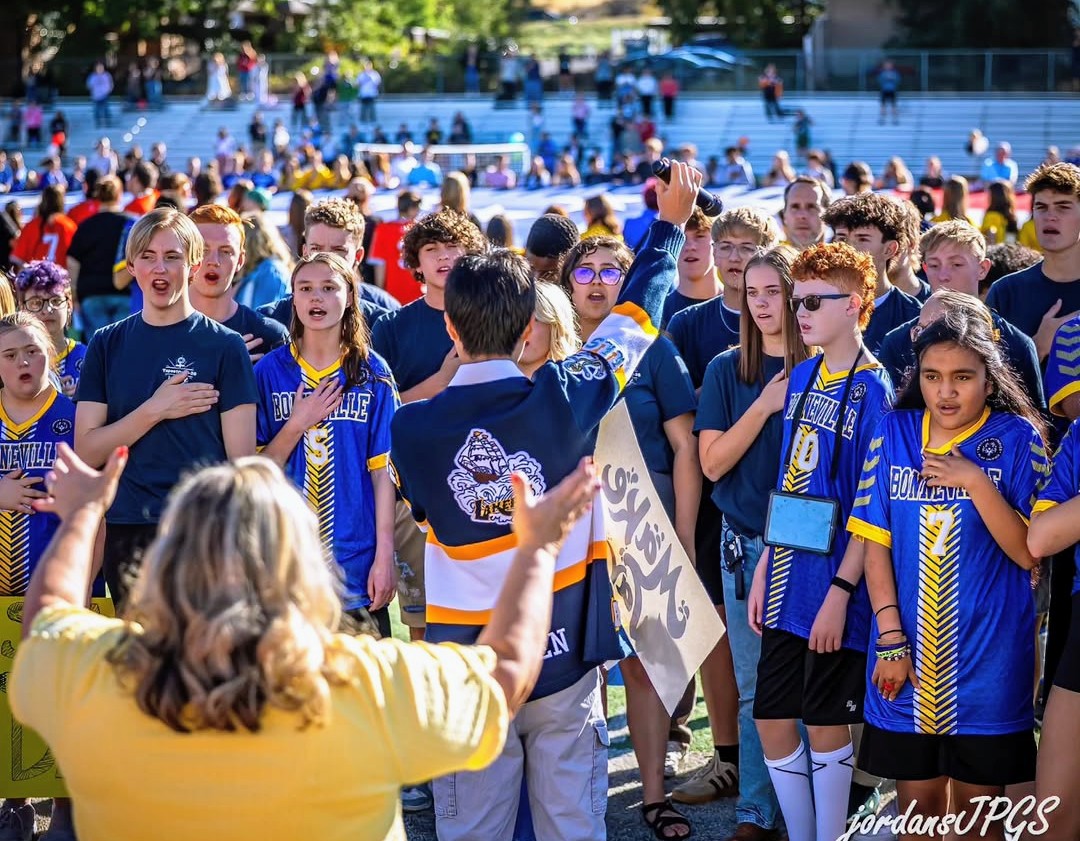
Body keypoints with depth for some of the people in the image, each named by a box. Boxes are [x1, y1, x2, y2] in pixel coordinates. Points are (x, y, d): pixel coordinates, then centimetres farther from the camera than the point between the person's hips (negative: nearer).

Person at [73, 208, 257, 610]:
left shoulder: (224, 346, 1)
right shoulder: (107, 345, 9)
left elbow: (242, 458, -2)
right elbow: (86, 451, 2)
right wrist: (155, 411, -10)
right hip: (126, 533, 3)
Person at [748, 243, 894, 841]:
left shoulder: (872, 389, -12)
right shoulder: (802, 376, 9)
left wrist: (841, 590, -18)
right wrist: (765, 568, 11)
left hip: (834, 586, -7)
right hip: (789, 580, 7)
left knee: (826, 723, 4)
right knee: (772, 718, 10)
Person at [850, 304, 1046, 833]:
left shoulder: (1017, 438, -5)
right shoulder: (895, 433, 1)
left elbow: (1029, 554, -10)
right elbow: (876, 542, 1)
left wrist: (975, 481, -20)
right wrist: (890, 639, -5)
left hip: (986, 656, -2)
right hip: (906, 651, 2)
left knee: (975, 806, 8)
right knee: (916, 801, 11)